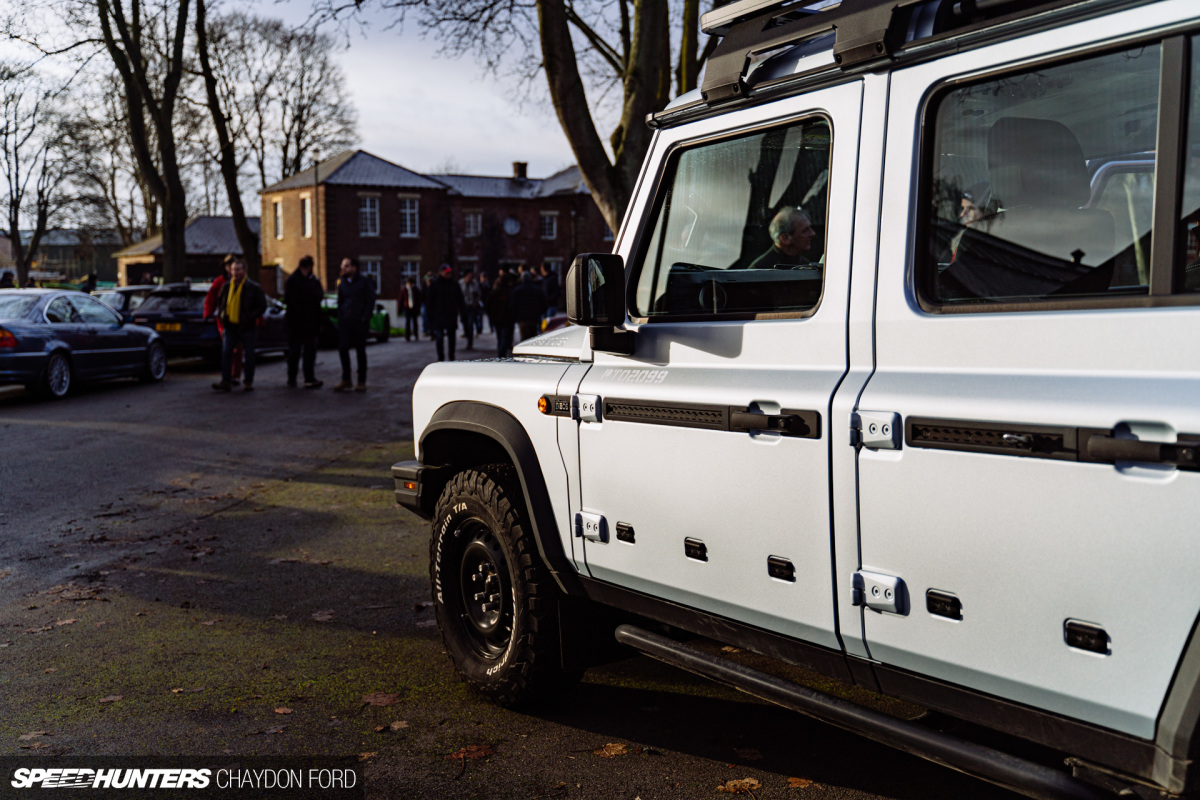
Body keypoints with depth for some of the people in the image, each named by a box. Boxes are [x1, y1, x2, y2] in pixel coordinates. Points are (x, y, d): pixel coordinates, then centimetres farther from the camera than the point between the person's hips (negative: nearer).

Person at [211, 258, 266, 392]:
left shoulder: (253, 288, -2)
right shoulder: (226, 286, 10)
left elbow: (262, 306, -1)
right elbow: (219, 302, 24)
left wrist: (251, 317, -14)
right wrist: (221, 314, 5)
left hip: (247, 327, -3)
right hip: (230, 325, 3)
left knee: (248, 355, 3)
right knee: (226, 353, -4)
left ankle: (248, 382, 11)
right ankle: (226, 381, -2)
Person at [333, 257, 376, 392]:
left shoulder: (365, 281, -2)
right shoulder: (342, 283, 13)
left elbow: (370, 301, -5)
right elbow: (340, 303, 19)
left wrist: (364, 319, -12)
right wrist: (340, 318, 6)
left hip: (360, 322, -4)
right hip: (345, 322, 5)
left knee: (360, 351, 2)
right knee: (342, 349, -2)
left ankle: (361, 382, 9)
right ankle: (346, 380, 8)